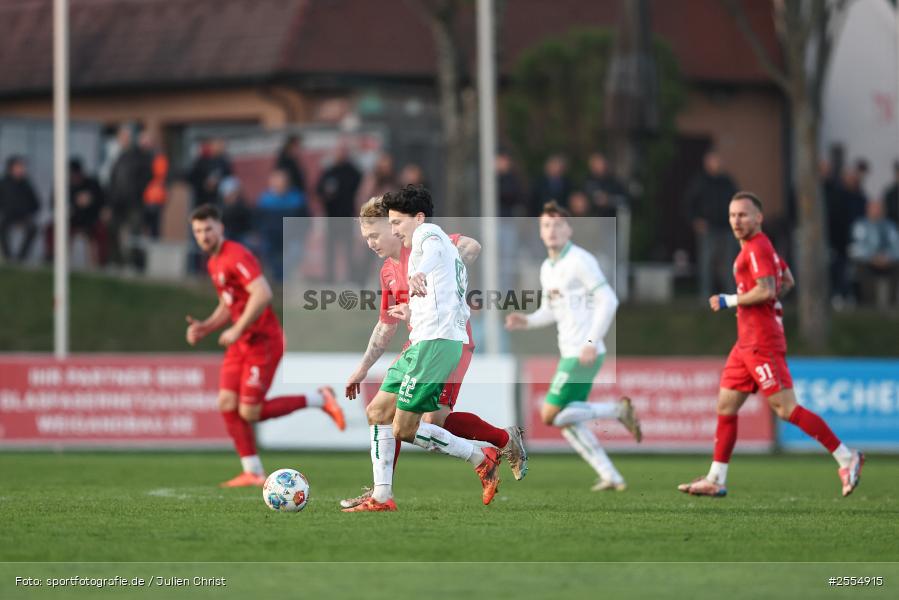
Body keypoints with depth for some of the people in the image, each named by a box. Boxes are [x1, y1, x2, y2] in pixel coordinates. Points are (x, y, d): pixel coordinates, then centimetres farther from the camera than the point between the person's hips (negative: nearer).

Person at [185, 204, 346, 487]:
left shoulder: (236, 257, -17)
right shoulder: (214, 263, 15)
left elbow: (263, 294, -28)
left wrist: (237, 330, -24)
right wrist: (204, 327, 8)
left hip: (262, 341, -9)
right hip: (241, 343, 9)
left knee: (249, 413, -9)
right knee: (227, 404, -2)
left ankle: (319, 399, 5)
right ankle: (253, 472, 5)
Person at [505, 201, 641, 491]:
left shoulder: (580, 261, -12)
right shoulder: (547, 268, 15)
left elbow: (608, 301, -17)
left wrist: (592, 342, -22)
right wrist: (526, 321, 2)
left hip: (583, 354, -9)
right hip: (570, 354, 9)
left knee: (551, 416, -9)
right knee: (568, 422, 9)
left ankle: (617, 410, -4)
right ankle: (611, 477, 9)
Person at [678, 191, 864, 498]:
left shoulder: (756, 249, -13)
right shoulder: (761, 246, 17)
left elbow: (767, 291, -24)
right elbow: (788, 282, 27)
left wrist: (729, 301, -13)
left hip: (762, 343, -10)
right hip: (747, 342, 10)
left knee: (787, 409, -12)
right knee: (725, 407, 9)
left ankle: (847, 458, -9)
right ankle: (715, 480, 13)